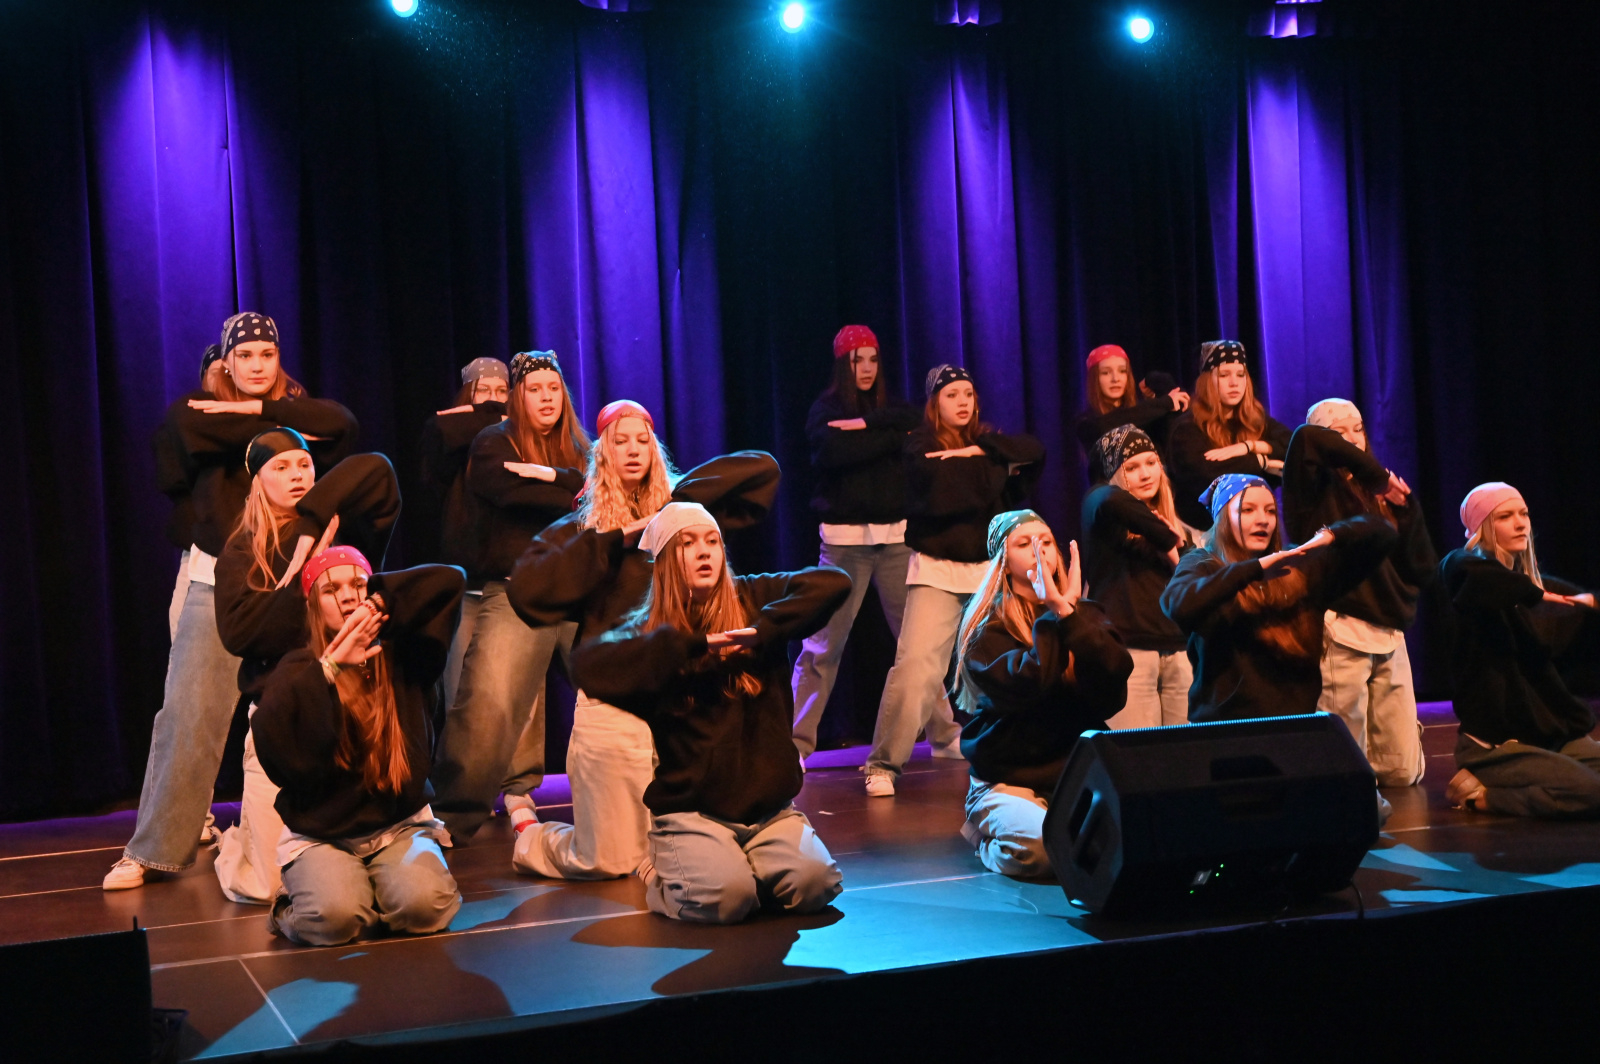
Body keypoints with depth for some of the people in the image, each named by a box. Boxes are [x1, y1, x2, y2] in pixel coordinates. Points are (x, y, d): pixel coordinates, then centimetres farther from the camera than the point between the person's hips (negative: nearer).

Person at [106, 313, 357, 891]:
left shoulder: (296, 409, 10)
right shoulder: (197, 409, 8)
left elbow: (341, 422, -12)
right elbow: (186, 427, -17)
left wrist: (257, 409, -14)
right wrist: (285, 432, -12)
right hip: (217, 582, -1)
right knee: (187, 713, -4)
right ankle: (152, 848, 3)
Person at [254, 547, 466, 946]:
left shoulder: (402, 657, 3)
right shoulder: (299, 670, -1)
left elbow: (449, 581, -4)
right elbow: (270, 733, -22)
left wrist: (380, 598, -3)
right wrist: (330, 668, -22)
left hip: (399, 826, 1)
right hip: (320, 835, -1)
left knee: (424, 905, -28)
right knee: (335, 917, -30)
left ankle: (382, 885, 7)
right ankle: (295, 906, 6)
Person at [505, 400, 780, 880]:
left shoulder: (680, 509, 11)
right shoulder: (581, 527, 7)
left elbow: (763, 468, 2)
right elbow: (524, 589, -10)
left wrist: (680, 498, -4)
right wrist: (615, 541, -11)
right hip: (612, 701, -2)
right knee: (606, 860, -1)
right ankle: (527, 828, 31)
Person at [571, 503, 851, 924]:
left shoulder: (752, 600, 5)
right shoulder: (648, 630, 0)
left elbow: (835, 583, -6)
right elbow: (589, 664, -21)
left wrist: (762, 631, -15)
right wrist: (692, 644, -21)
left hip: (770, 805, 2)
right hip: (690, 812, -2)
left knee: (813, 883, -24)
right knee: (724, 897, -28)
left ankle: (754, 868, 10)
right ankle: (662, 876, 7)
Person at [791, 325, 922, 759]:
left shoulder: (891, 408, 16)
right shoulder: (826, 410, 5)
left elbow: (920, 429, -5)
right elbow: (833, 451, -15)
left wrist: (868, 425, -13)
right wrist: (893, 438, -8)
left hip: (896, 536, 3)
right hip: (845, 539, -3)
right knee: (823, 644, -5)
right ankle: (796, 744, 0)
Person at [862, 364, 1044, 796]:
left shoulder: (986, 439, 13)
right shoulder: (921, 445, 0)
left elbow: (1034, 450, -5)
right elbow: (943, 486, -19)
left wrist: (976, 450, -14)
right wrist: (993, 462, -5)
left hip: (988, 566, 4)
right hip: (936, 569, -4)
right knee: (915, 664, -16)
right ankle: (884, 764, -10)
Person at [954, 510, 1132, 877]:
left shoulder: (1086, 614, 10)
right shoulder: (988, 625, -2)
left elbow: (1114, 675, -9)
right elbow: (1021, 685, -21)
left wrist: (1067, 611, -17)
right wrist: (1053, 613, -14)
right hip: (1010, 780, -4)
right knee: (1038, 846, -33)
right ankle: (988, 835, 3)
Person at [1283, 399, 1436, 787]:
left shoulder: (1376, 496, 18)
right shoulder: (1316, 490, 2)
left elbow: (1422, 569, 12)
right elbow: (1308, 439, -22)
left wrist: (1405, 508, 1)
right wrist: (1376, 474, -12)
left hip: (1389, 636, 6)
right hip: (1341, 632, -6)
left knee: (1403, 771, 5)